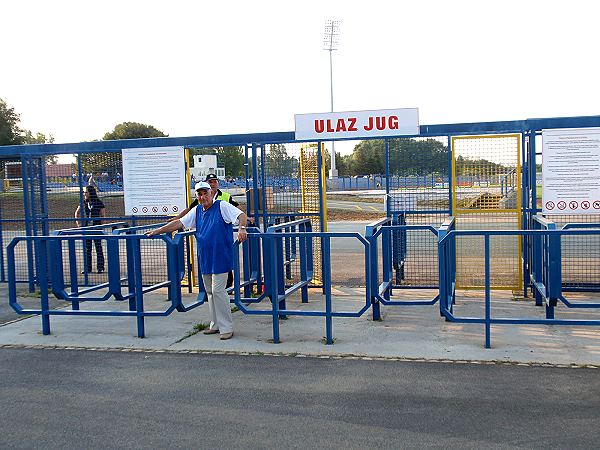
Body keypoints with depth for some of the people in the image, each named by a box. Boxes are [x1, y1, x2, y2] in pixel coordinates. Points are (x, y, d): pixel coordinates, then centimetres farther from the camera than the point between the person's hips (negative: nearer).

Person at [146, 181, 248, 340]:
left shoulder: (222, 206, -6)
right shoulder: (197, 211, 14)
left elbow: (242, 216, -16)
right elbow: (179, 223, 15)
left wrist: (241, 228, -36)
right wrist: (157, 231, 12)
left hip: (220, 258, -7)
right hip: (205, 259, 7)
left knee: (218, 291, -10)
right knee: (210, 292, 12)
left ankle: (226, 328, -2)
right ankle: (216, 324, 23)